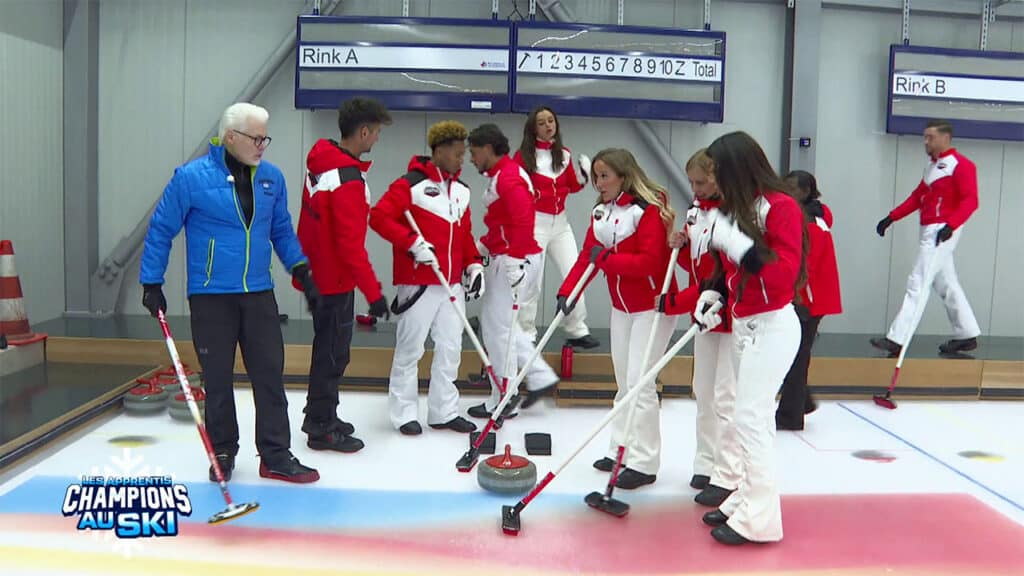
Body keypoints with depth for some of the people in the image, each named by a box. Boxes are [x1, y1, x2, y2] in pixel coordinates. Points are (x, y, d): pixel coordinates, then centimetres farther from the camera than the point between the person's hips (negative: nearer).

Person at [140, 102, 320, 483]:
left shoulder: (271, 177, 5)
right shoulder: (192, 176, -8)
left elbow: (282, 230, 15)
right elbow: (161, 230, -1)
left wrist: (301, 270, 7)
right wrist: (151, 283, 0)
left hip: (259, 294, 4)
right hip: (211, 297, -3)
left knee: (270, 373, 3)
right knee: (218, 378, 7)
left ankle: (275, 455, 11)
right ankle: (222, 452, 23)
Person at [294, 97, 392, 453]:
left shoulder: (320, 164, 5)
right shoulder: (348, 181, -25)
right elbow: (351, 246, -26)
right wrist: (373, 293, -20)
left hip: (318, 274, 9)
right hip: (335, 281, -9)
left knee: (328, 348, 21)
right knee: (333, 353, 3)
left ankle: (320, 417, 35)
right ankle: (322, 429, 16)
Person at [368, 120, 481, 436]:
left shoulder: (461, 190, 14)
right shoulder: (411, 184, -10)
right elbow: (379, 217, -16)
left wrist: (474, 264, 9)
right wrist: (412, 243, -22)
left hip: (452, 284, 7)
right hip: (417, 283, -7)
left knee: (450, 348, 10)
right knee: (410, 349, 2)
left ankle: (444, 411, 22)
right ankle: (404, 413, 15)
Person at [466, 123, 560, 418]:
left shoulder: (509, 179, -17)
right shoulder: (501, 174, 15)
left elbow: (523, 222, -24)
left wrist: (515, 262, -26)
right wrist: (484, 244, 18)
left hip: (514, 261, -11)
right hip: (504, 258, 11)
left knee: (497, 327, -2)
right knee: (494, 320, 17)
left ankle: (503, 401, 10)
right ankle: (540, 377, 21)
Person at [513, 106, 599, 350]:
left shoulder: (565, 154, 6)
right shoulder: (524, 154, -6)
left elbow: (573, 186, 15)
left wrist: (583, 174, -3)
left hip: (560, 222, 5)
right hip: (534, 222, -5)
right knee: (532, 281, -1)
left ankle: (577, 331, 19)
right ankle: (526, 334, 13)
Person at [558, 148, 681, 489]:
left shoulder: (650, 211, -18)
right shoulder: (601, 212, 6)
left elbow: (650, 261, -27)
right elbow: (587, 256, 2)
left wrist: (605, 259, -20)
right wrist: (567, 292, -9)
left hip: (653, 307, -8)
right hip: (621, 308, 8)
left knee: (639, 383, -8)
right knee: (624, 383, 14)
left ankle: (644, 464, 2)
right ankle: (621, 451, 24)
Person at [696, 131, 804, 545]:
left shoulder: (780, 207, -14)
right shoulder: (735, 207, 10)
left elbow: (783, 274, -21)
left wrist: (734, 241, -24)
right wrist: (715, 292, 4)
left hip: (772, 326, -8)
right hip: (742, 324, 8)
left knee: (750, 416, -9)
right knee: (751, 415, 12)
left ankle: (760, 518, -1)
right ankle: (748, 498, 22)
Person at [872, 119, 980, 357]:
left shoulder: (961, 165, -10)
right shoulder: (932, 165, 17)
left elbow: (970, 201, -19)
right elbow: (917, 197, 20)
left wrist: (951, 226, -31)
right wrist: (891, 217, 12)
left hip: (942, 233, -9)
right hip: (928, 232, 9)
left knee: (918, 284, -11)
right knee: (946, 285, 15)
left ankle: (897, 340, -11)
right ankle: (967, 335, 26)